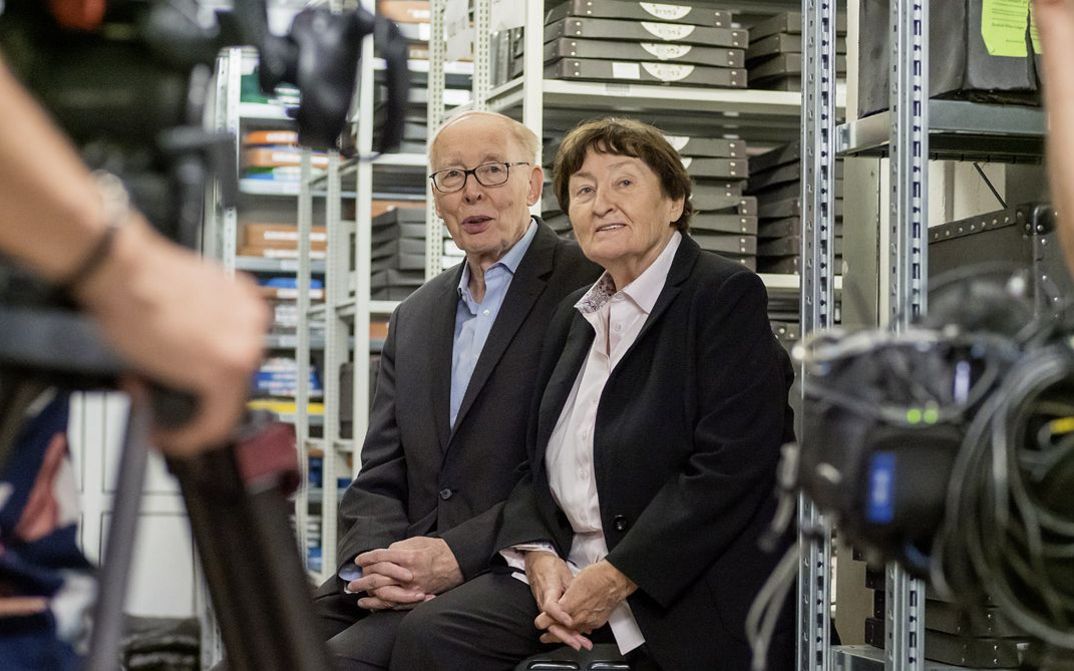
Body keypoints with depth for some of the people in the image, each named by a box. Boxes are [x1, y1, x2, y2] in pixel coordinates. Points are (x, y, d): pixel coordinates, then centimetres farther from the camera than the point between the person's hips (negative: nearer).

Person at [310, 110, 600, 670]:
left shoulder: (588, 290, -2)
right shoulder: (414, 317, 21)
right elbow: (378, 481, 16)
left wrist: (455, 556, -17)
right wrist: (376, 562, -7)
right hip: (402, 580, 7)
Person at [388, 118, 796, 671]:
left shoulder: (726, 296, -6)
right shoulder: (573, 317, 17)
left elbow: (729, 467, -16)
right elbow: (539, 464, 16)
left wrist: (615, 578, -16)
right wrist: (539, 557, -5)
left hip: (694, 598, -6)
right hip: (569, 570, 6)